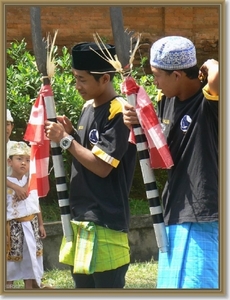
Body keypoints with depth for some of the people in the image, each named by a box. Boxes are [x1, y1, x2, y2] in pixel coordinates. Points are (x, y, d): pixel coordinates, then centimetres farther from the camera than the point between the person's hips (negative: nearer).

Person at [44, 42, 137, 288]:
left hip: (105, 219, -9)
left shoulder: (118, 112, -15)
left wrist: (65, 140, -14)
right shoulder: (88, 107, 12)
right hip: (80, 215, 9)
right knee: (82, 284, 13)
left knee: (108, 285, -8)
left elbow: (101, 166, -19)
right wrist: (70, 132, 1)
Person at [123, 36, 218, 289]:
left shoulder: (209, 102, -18)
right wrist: (139, 126, -1)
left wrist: (212, 66, -18)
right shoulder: (166, 99, 7)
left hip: (203, 218, -9)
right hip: (175, 213, 9)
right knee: (171, 285, 16)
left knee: (193, 285, -9)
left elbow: (218, 79, -42)